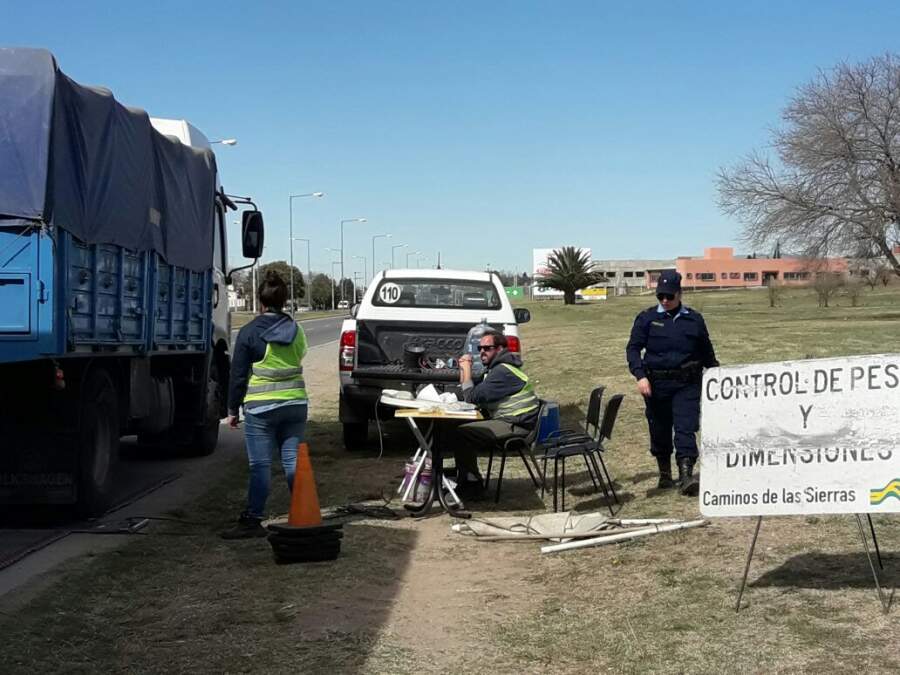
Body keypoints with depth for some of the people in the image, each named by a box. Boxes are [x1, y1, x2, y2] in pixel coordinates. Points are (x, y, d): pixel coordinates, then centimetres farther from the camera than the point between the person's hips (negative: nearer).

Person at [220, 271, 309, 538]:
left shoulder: (249, 333, -7)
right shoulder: (296, 331, 5)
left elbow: (238, 375, -4)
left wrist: (233, 409, 2)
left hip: (261, 408, -4)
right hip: (295, 404, 4)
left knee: (260, 465, -3)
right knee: (293, 461, 9)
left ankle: (253, 520, -1)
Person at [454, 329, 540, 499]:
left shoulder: (503, 372, -16)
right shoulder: (496, 368, 18)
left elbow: (472, 398, -18)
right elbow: (469, 395, 21)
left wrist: (467, 369, -9)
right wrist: (463, 370, 7)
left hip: (517, 427, -11)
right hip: (506, 422, 11)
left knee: (462, 433, -18)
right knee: (461, 426, 11)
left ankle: (471, 486, -10)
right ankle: (463, 477, 16)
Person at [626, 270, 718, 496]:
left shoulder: (694, 320, 8)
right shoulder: (646, 319, 3)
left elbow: (707, 352, 18)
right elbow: (633, 348, -1)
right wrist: (640, 375, -14)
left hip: (687, 384, 0)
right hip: (656, 384, 0)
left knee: (686, 428, -11)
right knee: (660, 431, 8)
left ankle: (686, 476, -16)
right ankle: (665, 474, 24)